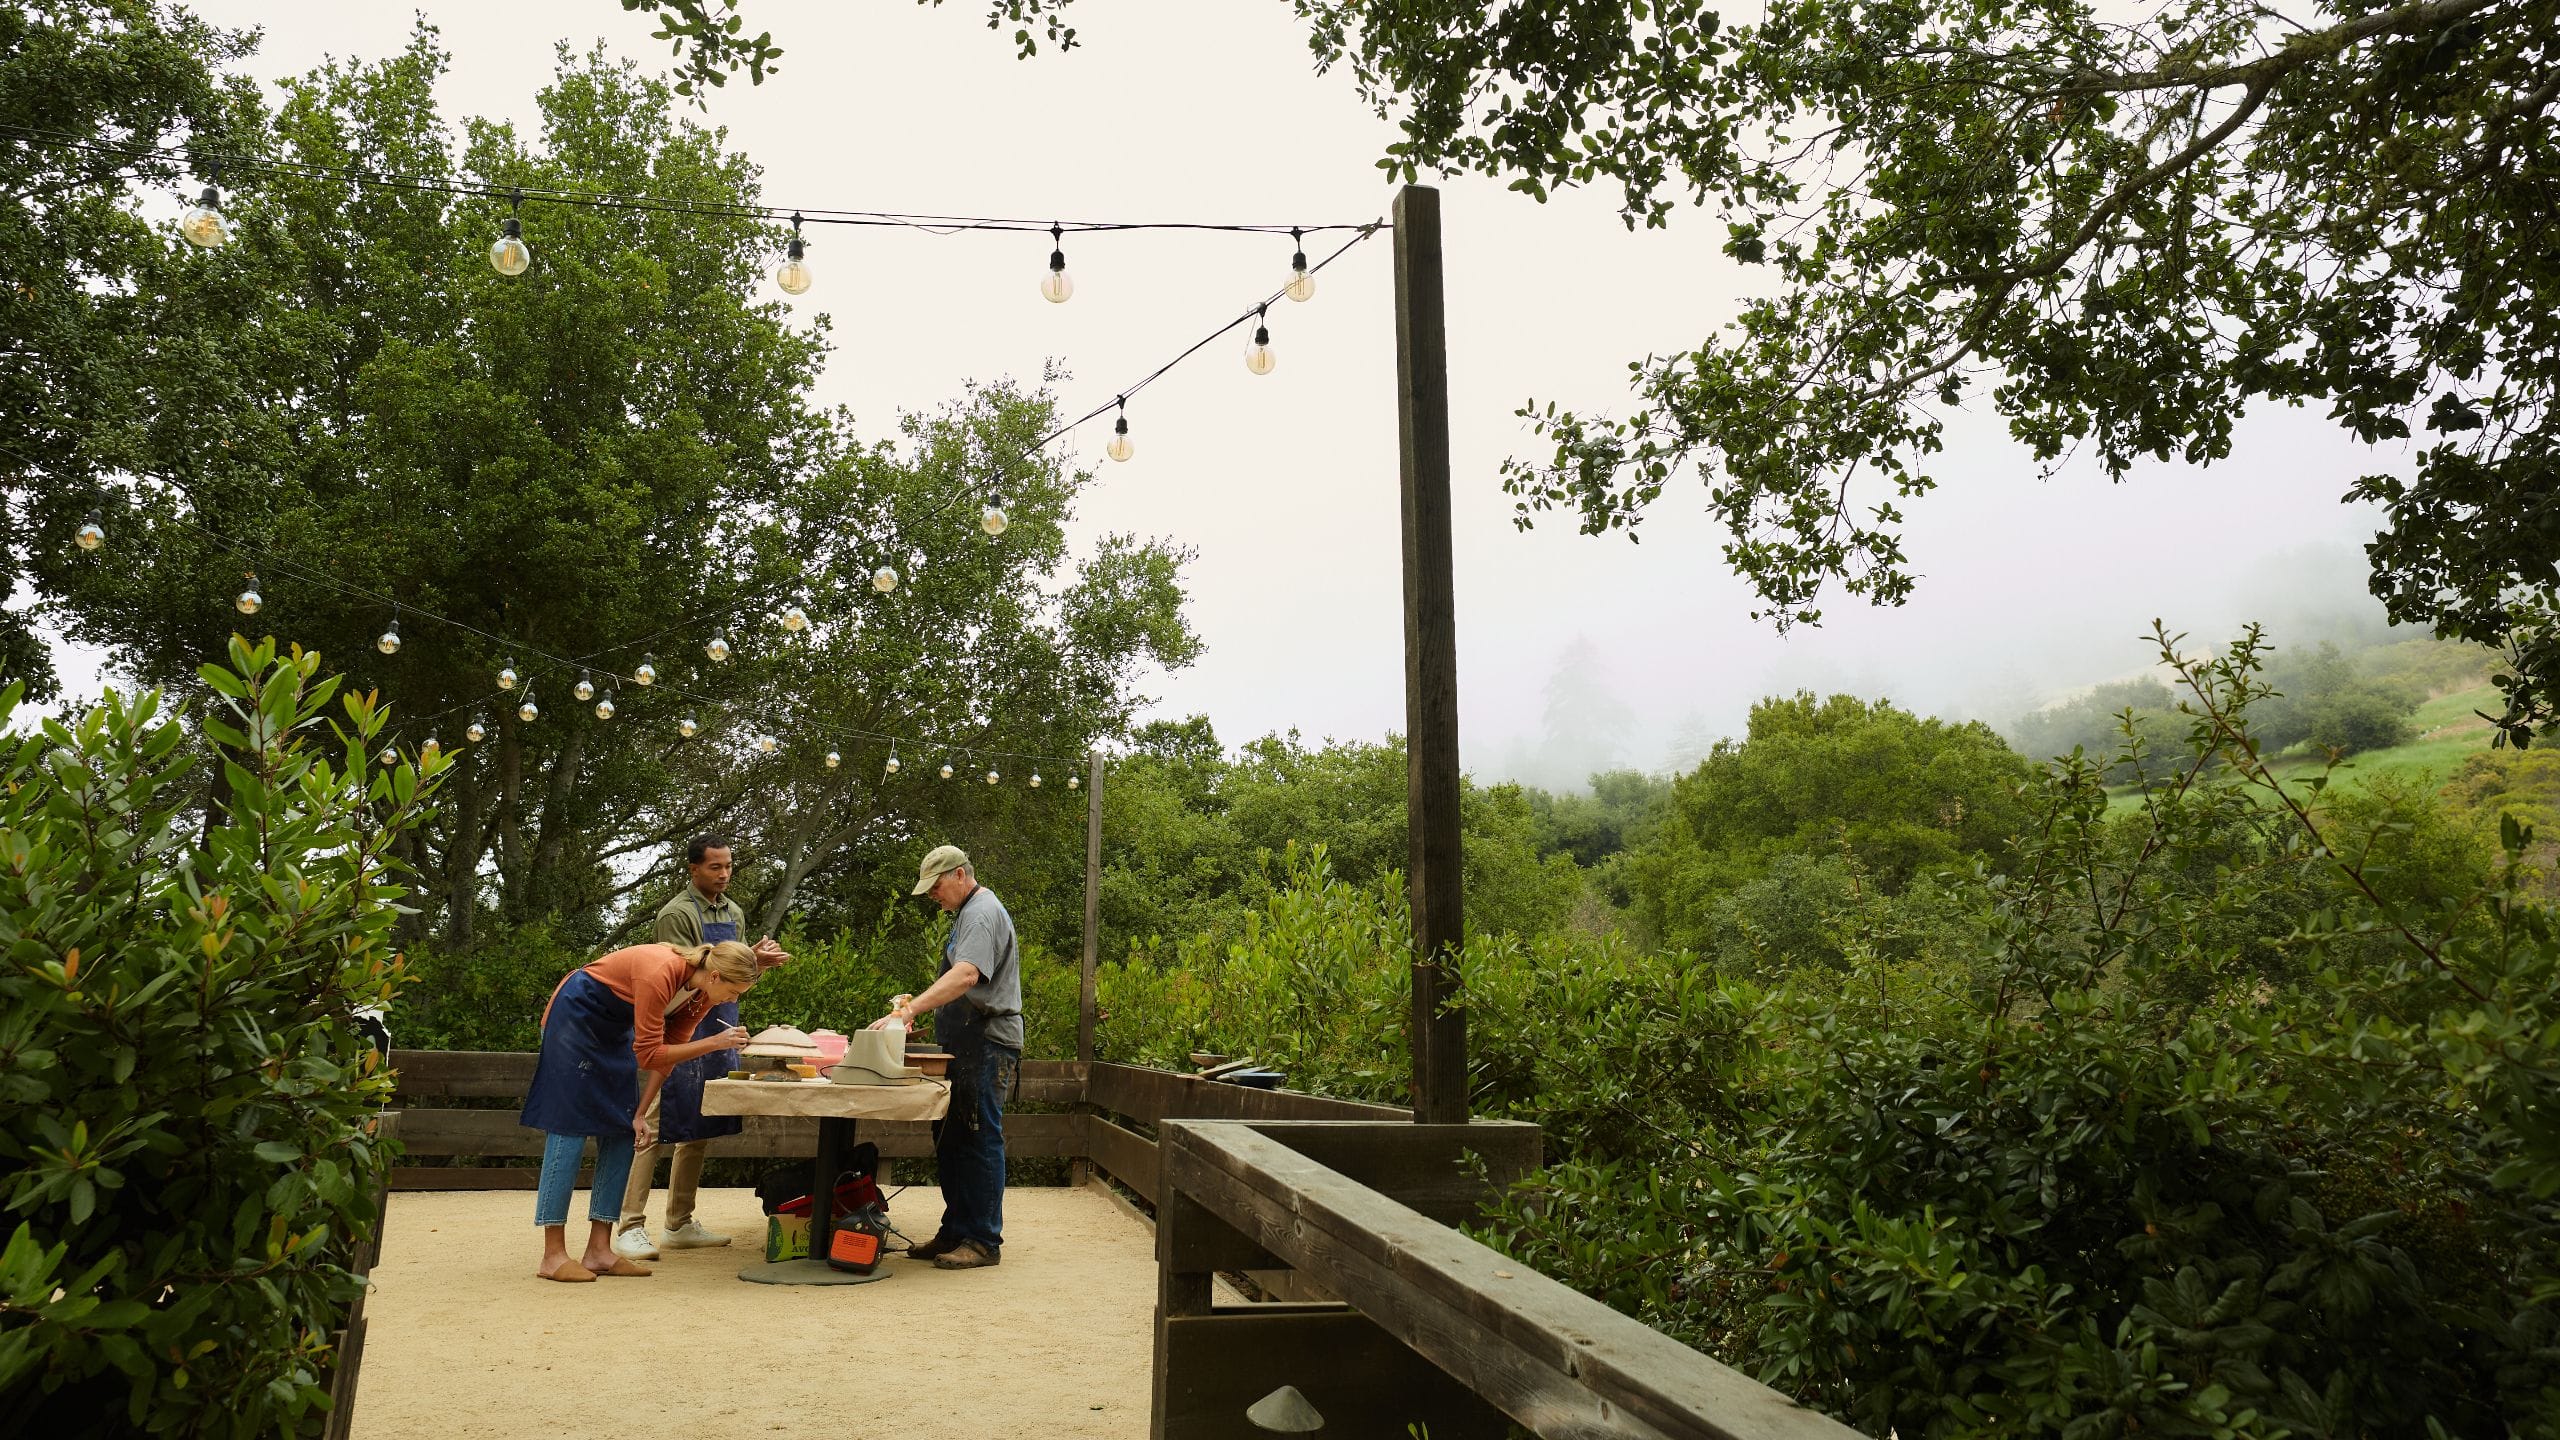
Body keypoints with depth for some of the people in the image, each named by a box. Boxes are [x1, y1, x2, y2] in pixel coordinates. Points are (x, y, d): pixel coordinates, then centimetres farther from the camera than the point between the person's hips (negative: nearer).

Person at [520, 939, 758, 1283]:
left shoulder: (702, 992, -10)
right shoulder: (660, 974, -35)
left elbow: (670, 1049, -3)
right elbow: (648, 1055, -30)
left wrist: (641, 1113, -5)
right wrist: (714, 1043, -33)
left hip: (614, 1028, 8)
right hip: (575, 1016, -8)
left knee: (623, 1132, 1)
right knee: (571, 1127, -10)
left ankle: (599, 1250, 4)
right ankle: (553, 1255, -5)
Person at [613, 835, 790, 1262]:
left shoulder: (734, 913, 15)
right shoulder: (677, 914, -10)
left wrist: (761, 961, -4)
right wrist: (749, 961, -22)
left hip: (721, 1031, 8)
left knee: (699, 1130, 12)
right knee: (655, 1127, -7)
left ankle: (680, 1225, 21)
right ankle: (630, 1227, -3)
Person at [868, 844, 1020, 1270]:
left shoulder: (983, 913, -13)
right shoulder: (967, 912, 21)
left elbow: (966, 975, -30)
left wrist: (907, 1011, -37)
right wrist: (914, 1006, 17)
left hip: (987, 1043, -11)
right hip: (965, 1044, 11)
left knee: (979, 1140, -7)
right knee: (950, 1140, 13)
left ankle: (983, 1241, -1)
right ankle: (954, 1233, 21)